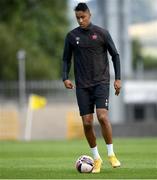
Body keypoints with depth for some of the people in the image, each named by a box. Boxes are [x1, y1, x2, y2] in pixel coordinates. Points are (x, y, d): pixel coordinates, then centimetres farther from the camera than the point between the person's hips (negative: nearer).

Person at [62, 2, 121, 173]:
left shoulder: (102, 33, -1)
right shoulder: (71, 36, 4)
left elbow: (115, 55, 4)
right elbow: (66, 59, 12)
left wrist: (118, 79, -2)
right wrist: (65, 78, -4)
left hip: (101, 82, -2)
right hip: (82, 85, 2)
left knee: (102, 116, -20)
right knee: (87, 123, -2)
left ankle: (111, 154, -6)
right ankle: (96, 158, 13)